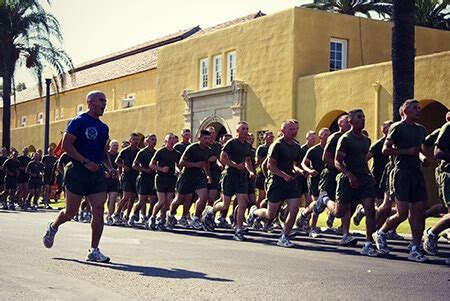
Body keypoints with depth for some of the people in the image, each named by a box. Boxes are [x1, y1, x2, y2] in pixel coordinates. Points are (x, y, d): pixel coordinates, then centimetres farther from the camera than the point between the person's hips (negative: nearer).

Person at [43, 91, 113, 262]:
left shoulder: (103, 128, 16)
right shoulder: (78, 122, -6)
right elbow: (66, 145, -13)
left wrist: (110, 168, 8)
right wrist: (86, 162, -19)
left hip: (97, 173, 6)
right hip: (78, 171, -6)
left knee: (99, 210, -5)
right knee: (71, 211, 3)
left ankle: (94, 251, -1)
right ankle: (53, 228, 35)